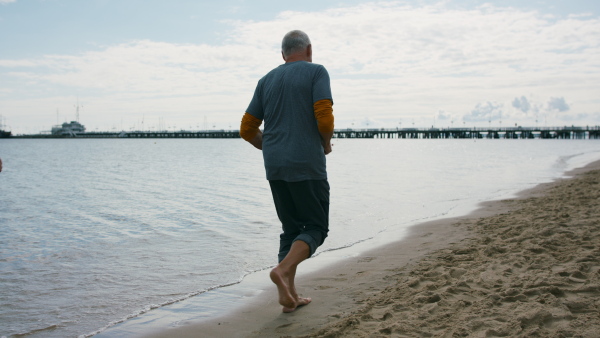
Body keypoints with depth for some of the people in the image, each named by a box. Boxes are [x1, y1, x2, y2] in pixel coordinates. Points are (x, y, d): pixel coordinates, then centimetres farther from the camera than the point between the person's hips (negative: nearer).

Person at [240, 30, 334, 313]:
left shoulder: (267, 80, 14)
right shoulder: (316, 72, -1)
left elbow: (247, 130, 12)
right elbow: (324, 119, -14)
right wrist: (326, 144, 5)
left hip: (275, 167, 6)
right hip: (307, 165, -6)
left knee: (292, 229, 15)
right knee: (316, 227, 5)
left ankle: (289, 295, 11)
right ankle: (283, 270, -19)